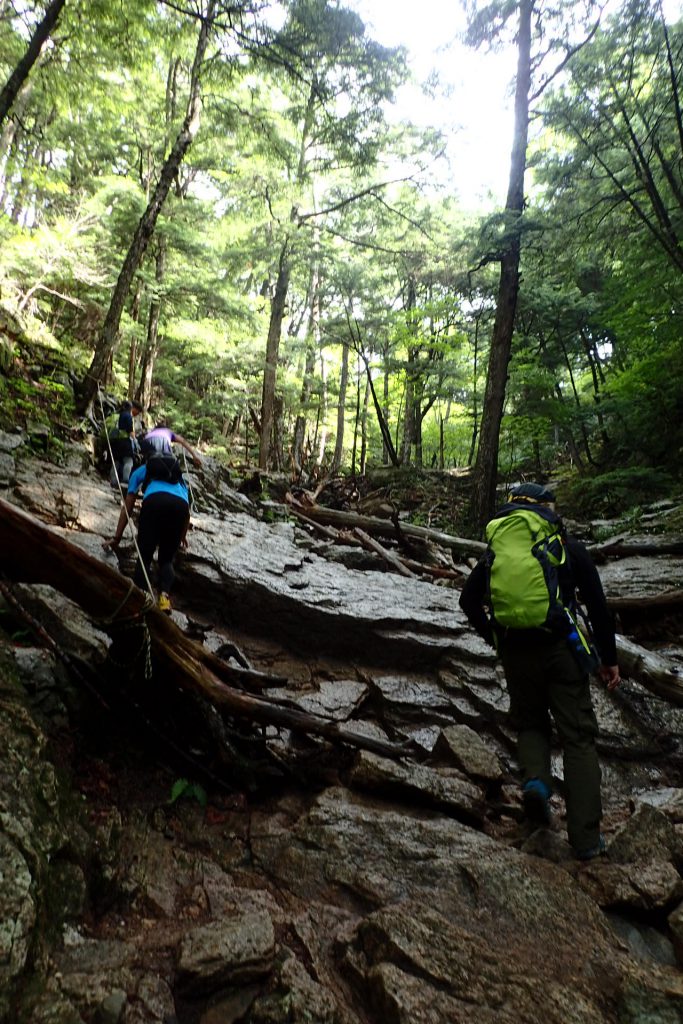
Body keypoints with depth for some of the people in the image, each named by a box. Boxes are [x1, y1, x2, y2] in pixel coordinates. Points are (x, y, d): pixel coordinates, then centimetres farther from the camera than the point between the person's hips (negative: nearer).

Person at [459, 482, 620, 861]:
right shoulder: (567, 546, 1)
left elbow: (468, 599, 8)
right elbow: (597, 605, 0)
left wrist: (493, 637, 18)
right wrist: (609, 658, 6)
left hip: (516, 651, 2)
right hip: (561, 648, -2)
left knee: (530, 722, 22)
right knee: (577, 736, 6)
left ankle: (535, 779, -5)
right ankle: (586, 837, 7)